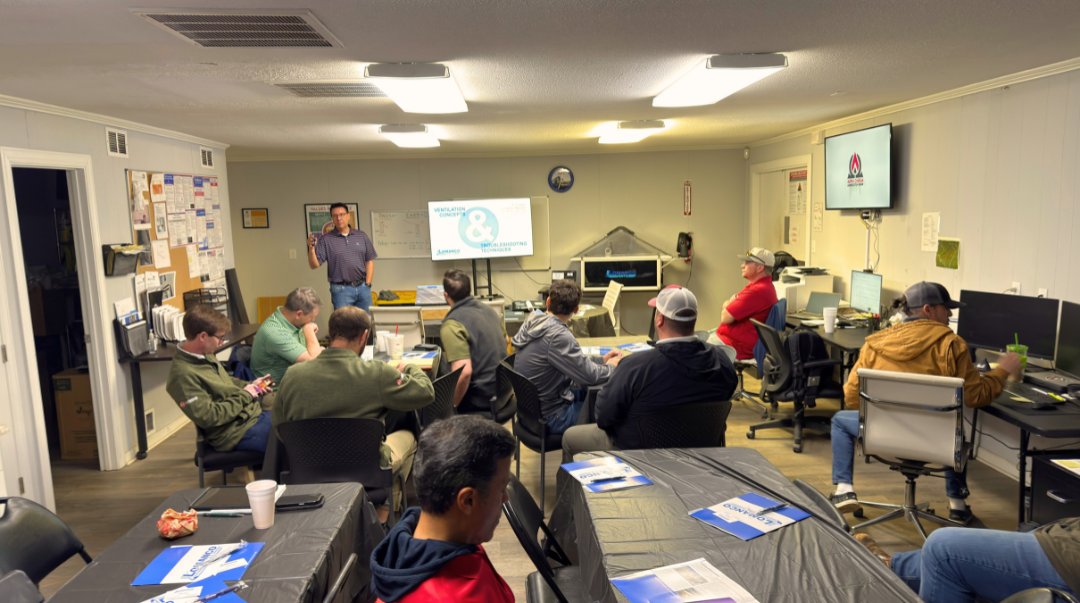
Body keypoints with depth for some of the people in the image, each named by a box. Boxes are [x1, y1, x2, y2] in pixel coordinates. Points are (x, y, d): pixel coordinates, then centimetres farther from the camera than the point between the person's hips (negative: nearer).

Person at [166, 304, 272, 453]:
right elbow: (209, 417, -24)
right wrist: (244, 396, -15)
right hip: (237, 431, -9)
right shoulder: (183, 374, -23)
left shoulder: (205, 355, 4)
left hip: (253, 414, 9)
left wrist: (249, 386, 4)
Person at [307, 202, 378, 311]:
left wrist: (367, 283, 1)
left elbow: (370, 261, 9)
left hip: (362, 287, 3)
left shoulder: (362, 236, 6)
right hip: (341, 289, -3)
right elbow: (314, 265, -5)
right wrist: (311, 248, -23)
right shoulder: (326, 239, -1)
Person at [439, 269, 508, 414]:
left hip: (478, 405, -8)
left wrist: (450, 407, -15)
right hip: (503, 396, 8)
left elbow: (464, 372, -28)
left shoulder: (452, 325, -19)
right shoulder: (489, 310, 7)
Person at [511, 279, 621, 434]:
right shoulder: (558, 336, -28)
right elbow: (589, 376, -23)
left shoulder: (535, 323, 0)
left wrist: (601, 360, 10)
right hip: (551, 418, -9)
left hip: (532, 406, 9)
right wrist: (611, 366, -3)